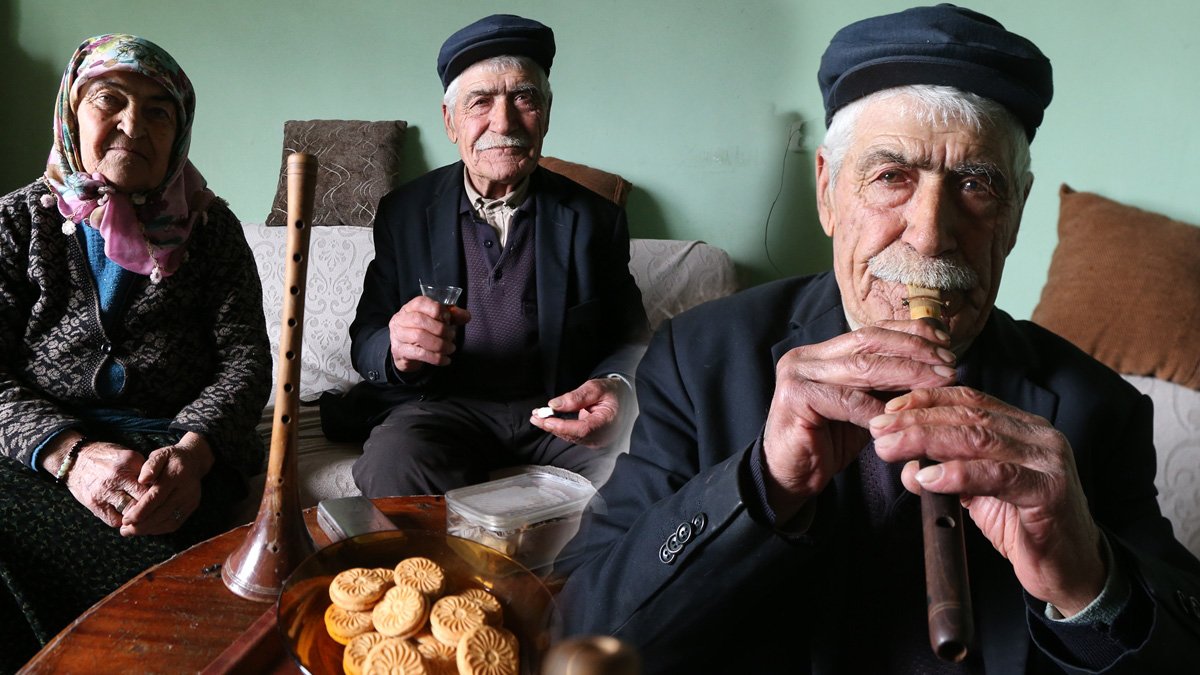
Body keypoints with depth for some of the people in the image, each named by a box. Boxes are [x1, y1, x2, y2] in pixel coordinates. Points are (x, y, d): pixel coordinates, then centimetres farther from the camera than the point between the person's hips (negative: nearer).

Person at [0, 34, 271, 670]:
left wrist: (192, 452, -19)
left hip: (180, 444, 0)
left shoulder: (210, 227, 12)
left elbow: (245, 355, 2)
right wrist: (68, 453, -18)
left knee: (155, 548, -32)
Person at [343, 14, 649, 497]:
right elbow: (365, 340, 3)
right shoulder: (404, 213, 4)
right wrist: (396, 352, -23)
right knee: (391, 465, -33)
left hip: (562, 408, 0)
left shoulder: (594, 218, 3)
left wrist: (616, 390, -21)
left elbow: (630, 341, 4)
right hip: (443, 406, 0)